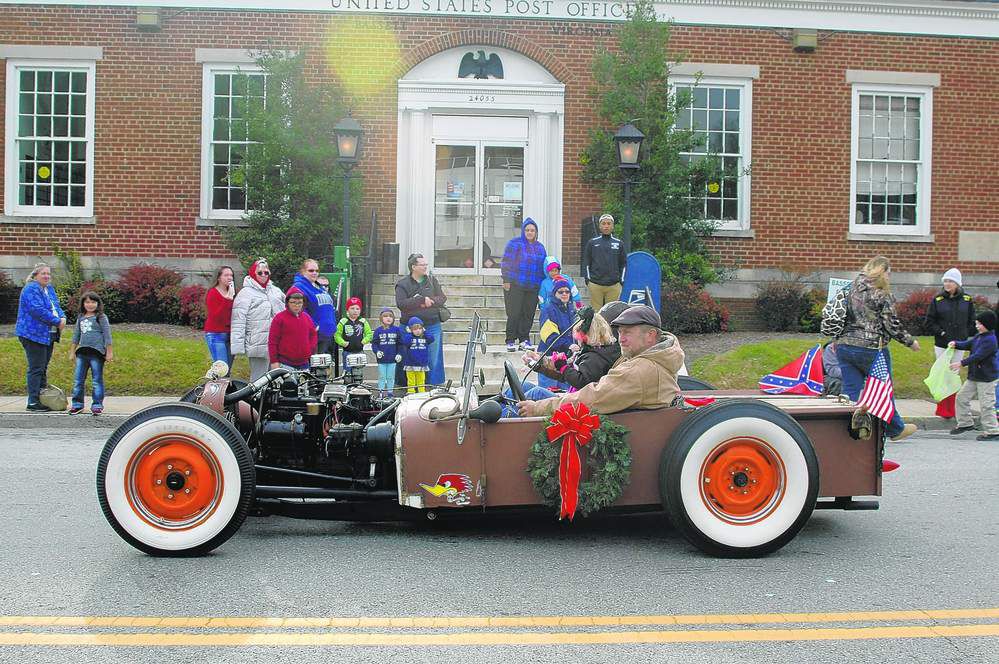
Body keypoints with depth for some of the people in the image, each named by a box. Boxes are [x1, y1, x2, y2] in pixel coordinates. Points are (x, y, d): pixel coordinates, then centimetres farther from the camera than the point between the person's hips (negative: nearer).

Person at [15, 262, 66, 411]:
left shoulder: (49, 289, 16)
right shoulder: (31, 289, -13)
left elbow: (56, 306, 15)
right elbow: (39, 310, -22)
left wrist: (63, 317, -6)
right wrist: (57, 322, -17)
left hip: (48, 335, 9)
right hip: (34, 334, -9)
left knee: (43, 367, 14)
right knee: (36, 368, -8)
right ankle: (33, 402, -6)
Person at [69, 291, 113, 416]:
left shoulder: (101, 317, 0)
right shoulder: (80, 318, 16)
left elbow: (107, 335, -2)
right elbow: (76, 335, 21)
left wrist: (109, 352, -5)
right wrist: (72, 352, 19)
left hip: (97, 353, -5)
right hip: (82, 352, 5)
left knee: (97, 381, -2)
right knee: (78, 380, 5)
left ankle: (97, 405, 2)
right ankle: (77, 404, 12)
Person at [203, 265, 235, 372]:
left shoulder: (232, 292, 14)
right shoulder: (213, 293, -5)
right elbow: (216, 316, -19)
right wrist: (228, 299, -22)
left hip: (230, 334, 7)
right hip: (216, 335, -7)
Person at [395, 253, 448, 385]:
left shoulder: (432, 280, 10)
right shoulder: (402, 284, 0)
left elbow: (442, 298, 3)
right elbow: (401, 303, -15)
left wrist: (428, 302, -14)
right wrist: (422, 300, -19)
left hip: (433, 326, 2)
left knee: (434, 358, 5)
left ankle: (435, 386, 15)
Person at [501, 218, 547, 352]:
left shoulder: (540, 247, 16)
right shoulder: (514, 244, 0)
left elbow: (543, 267, 21)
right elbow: (506, 263, -3)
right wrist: (506, 280, -9)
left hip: (533, 287, 5)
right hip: (515, 286, -4)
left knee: (529, 314, 3)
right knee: (514, 313, -6)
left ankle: (524, 341, 12)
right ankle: (511, 341, 2)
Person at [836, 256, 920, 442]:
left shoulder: (850, 289, 9)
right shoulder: (882, 295, -9)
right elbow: (892, 325, -9)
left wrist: (837, 341, 21)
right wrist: (910, 341, 4)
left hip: (844, 346, 5)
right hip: (871, 349, -5)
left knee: (851, 390, 5)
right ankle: (895, 429, 29)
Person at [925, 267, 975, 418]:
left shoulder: (967, 300, 2)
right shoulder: (938, 300, -3)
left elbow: (972, 322, 9)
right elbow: (929, 322, 0)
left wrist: (964, 336, -2)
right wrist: (942, 333, -11)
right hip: (942, 344, -1)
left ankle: (952, 409, 15)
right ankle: (942, 410, 7)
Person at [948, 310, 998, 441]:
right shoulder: (979, 336, 10)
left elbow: (978, 356, -26)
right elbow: (968, 344, 15)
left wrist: (961, 363, -30)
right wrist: (956, 344, -4)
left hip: (986, 378, -10)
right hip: (974, 376, 10)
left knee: (987, 405, -5)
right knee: (962, 397, 13)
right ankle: (965, 423, 27)